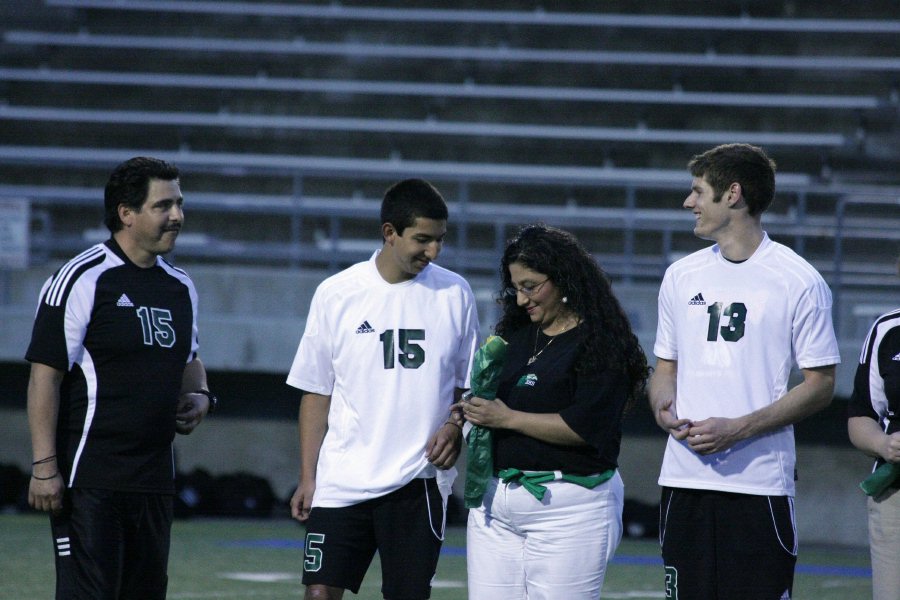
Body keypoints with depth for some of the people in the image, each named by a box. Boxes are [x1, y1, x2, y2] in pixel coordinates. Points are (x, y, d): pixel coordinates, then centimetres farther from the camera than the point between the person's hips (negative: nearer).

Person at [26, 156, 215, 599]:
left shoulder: (180, 287, 14)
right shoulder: (83, 279, -8)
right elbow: (44, 375, -10)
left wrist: (198, 396, 7)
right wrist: (44, 467, -16)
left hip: (155, 479, 7)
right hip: (89, 476, -7)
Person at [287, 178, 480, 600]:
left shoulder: (454, 294, 4)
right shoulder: (336, 294, 1)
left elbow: (471, 385, 12)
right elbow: (316, 393, 6)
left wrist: (455, 427, -9)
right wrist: (307, 478, 3)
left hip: (420, 481, 1)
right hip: (341, 481, -1)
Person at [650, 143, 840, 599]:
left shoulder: (798, 282, -4)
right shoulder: (681, 276, 14)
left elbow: (820, 385, -5)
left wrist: (737, 429, -15)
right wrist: (663, 409, -3)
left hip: (760, 482, -5)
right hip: (684, 476, 5)